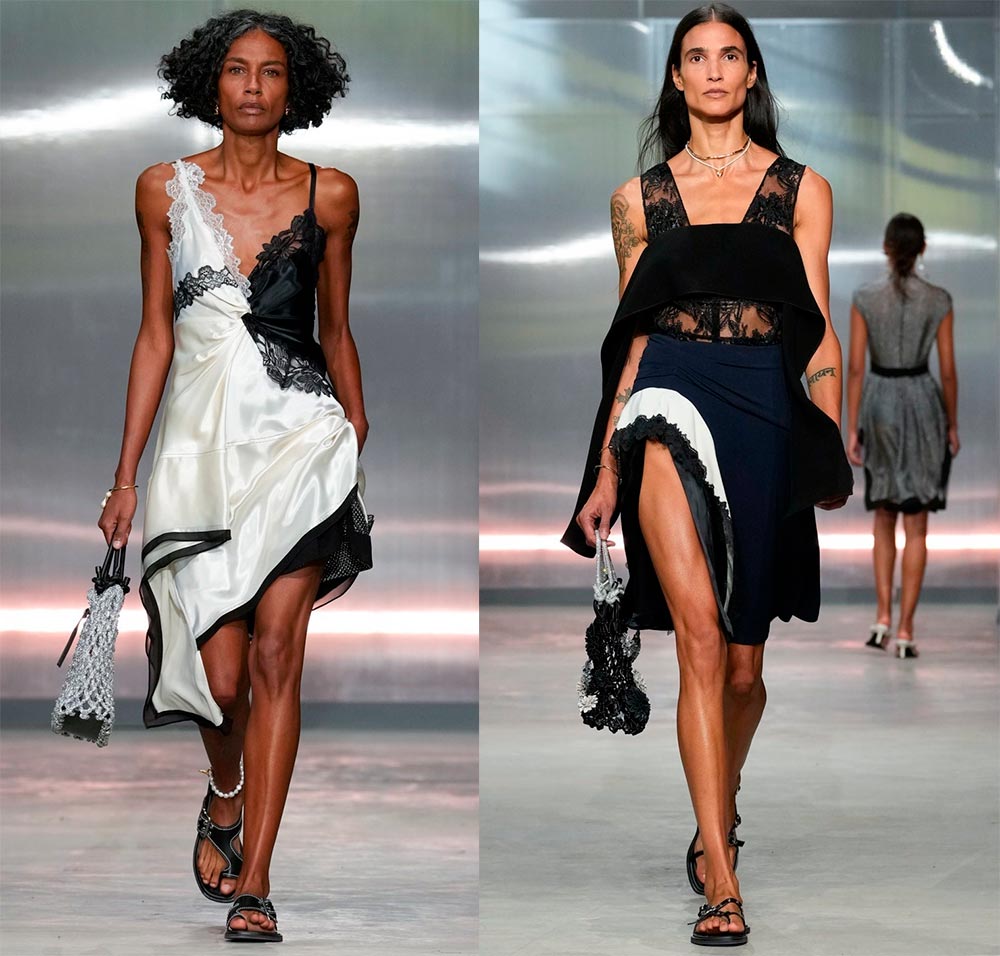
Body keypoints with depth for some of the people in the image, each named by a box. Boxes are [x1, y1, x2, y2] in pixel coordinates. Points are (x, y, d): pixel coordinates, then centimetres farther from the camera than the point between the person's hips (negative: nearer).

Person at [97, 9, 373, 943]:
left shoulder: (329, 194, 6)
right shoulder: (166, 189, 6)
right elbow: (155, 334, 7)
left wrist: (361, 446, 16)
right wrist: (126, 473, 5)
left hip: (301, 430, 0)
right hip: (201, 437, 0)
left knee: (275, 654, -11)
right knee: (221, 672, -5)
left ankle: (252, 884, -5)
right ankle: (226, 796, 31)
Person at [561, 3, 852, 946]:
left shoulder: (802, 191, 10)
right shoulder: (639, 198, 12)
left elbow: (818, 329, 8)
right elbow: (630, 336, 14)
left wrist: (836, 452, 0)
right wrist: (606, 471, 10)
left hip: (766, 409, 1)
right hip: (668, 402, -1)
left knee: (743, 665, 7)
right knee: (701, 634, -19)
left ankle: (717, 822, 35)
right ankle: (720, 877, -21)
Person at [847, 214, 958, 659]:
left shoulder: (864, 298, -5)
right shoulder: (939, 301, -6)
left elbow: (855, 367, -5)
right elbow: (947, 370, -3)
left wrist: (852, 430, -1)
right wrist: (952, 425, 9)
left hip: (878, 404, 1)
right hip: (922, 402, -1)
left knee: (884, 515, 19)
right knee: (916, 525, 3)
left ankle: (883, 616, 10)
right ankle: (905, 630, -3)